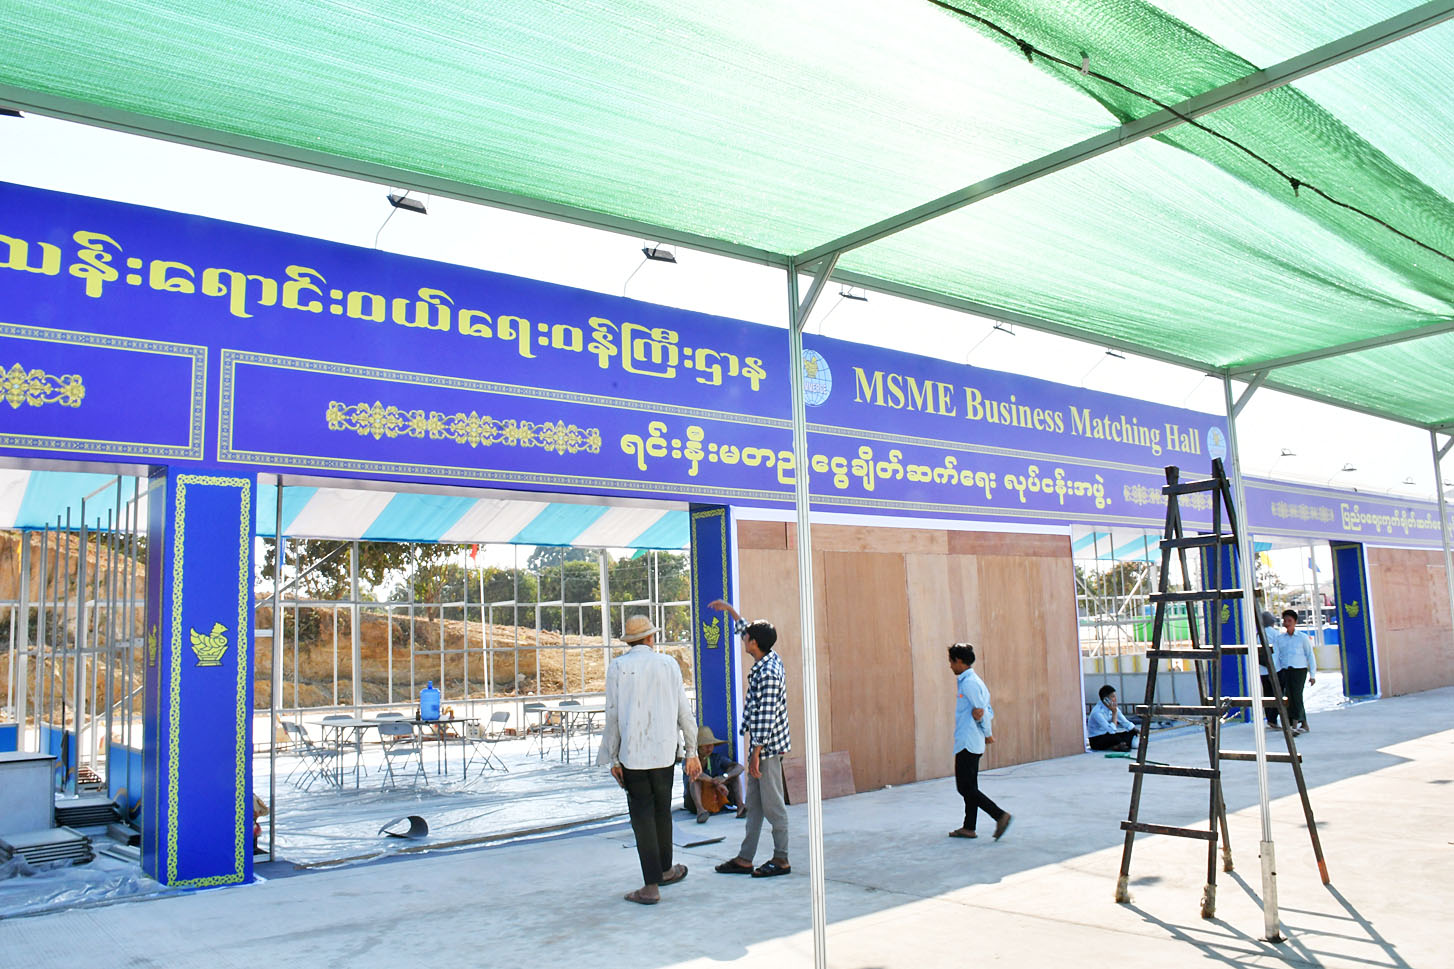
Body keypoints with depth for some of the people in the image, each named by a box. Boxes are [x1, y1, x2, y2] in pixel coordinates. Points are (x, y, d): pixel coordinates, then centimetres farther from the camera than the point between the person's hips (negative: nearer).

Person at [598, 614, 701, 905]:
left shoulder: (617, 667, -3)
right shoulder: (668, 664, 2)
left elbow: (613, 716, -4)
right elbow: (684, 711, 4)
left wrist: (613, 759, 4)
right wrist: (692, 752, 11)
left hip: (632, 753, -2)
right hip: (665, 750, 2)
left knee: (643, 816, 2)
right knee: (662, 810, 18)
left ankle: (651, 886, 3)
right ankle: (665, 870, 33)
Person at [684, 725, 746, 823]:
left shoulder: (717, 758, 1)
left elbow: (740, 767, -13)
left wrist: (724, 777, -35)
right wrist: (716, 783, -39)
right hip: (694, 802, -3)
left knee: (734, 772, -11)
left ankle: (740, 806, -32)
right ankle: (700, 810, -48)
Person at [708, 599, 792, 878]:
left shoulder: (767, 674, -21)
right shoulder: (769, 659, 7)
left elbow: (766, 718, -23)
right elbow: (746, 629, 25)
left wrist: (755, 754, -21)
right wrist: (729, 610, 34)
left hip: (767, 747, -10)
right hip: (761, 746, 10)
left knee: (773, 804, 0)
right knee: (753, 803, 13)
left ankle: (781, 860, 10)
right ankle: (745, 859, 19)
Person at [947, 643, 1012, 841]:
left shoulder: (969, 683, -16)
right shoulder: (974, 680, 15)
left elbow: (981, 712, -20)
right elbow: (988, 711, 16)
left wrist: (987, 734, -8)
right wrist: (989, 733, 10)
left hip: (967, 743, -10)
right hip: (973, 743, 10)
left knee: (966, 787, -7)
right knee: (969, 787, 14)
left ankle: (1000, 815, -10)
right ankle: (969, 827, 19)